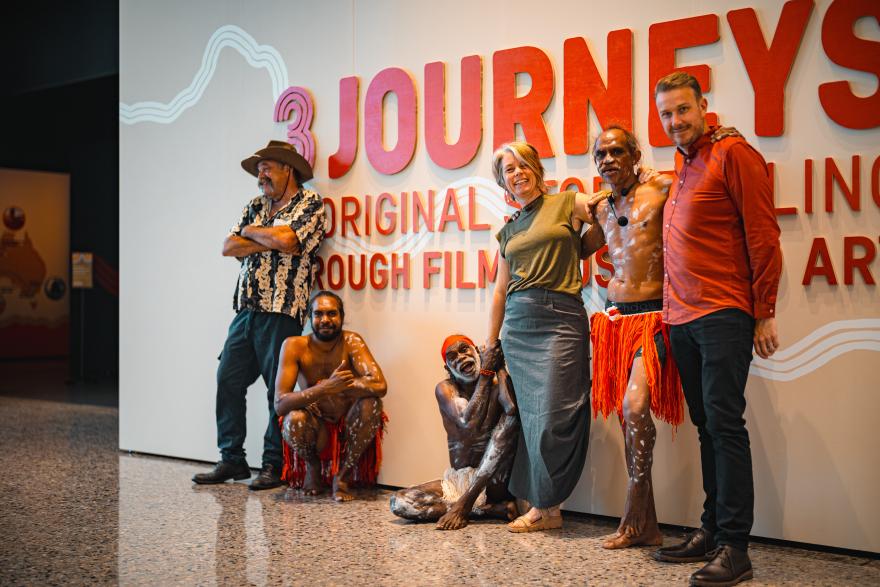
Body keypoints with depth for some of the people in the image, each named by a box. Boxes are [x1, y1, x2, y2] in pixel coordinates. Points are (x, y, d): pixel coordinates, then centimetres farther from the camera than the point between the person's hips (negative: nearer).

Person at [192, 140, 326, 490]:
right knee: (228, 381, 3)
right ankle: (232, 460, 12)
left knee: (280, 389, -3)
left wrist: (252, 232, 1)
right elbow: (229, 247, 10)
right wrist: (268, 242, -3)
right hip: (246, 309, 7)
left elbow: (285, 239, -16)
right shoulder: (255, 207, 21)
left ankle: (274, 466, 6)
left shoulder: (310, 204, 1)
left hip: (281, 311, -7)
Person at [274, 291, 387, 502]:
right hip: (316, 429, 0)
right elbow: (280, 403, -25)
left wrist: (335, 387, -30)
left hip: (349, 428, 1)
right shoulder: (294, 346, -14)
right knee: (294, 419, -32)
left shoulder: (351, 342, -14)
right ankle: (312, 467, 3)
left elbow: (379, 385, -29)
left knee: (371, 403, -29)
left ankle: (344, 475, -8)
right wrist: (325, 388, -40)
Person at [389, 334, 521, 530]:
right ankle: (494, 508, -18)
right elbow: (469, 424, -22)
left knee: (510, 416, -25)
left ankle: (464, 505, -24)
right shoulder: (445, 389, -2)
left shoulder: (498, 386, -5)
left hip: (495, 482, -2)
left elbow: (512, 408, -31)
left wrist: (499, 367, -16)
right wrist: (486, 371, -19)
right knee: (399, 503, -19)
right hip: (458, 480, 2)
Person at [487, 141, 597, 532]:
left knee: (552, 416, -8)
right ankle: (547, 508, 11)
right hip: (517, 325, 5)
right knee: (530, 415, 4)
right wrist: (490, 344, 21)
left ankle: (543, 506, 4)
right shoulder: (508, 231, 18)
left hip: (560, 319, -5)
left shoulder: (567, 204, 4)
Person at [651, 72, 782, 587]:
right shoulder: (680, 168, 19)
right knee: (706, 426, 10)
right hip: (682, 318, 8)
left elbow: (763, 237, -9)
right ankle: (712, 531, 17)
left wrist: (765, 313, -12)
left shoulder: (732, 154, -4)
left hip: (724, 315, -8)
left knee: (724, 423, -9)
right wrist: (670, 309, 16)